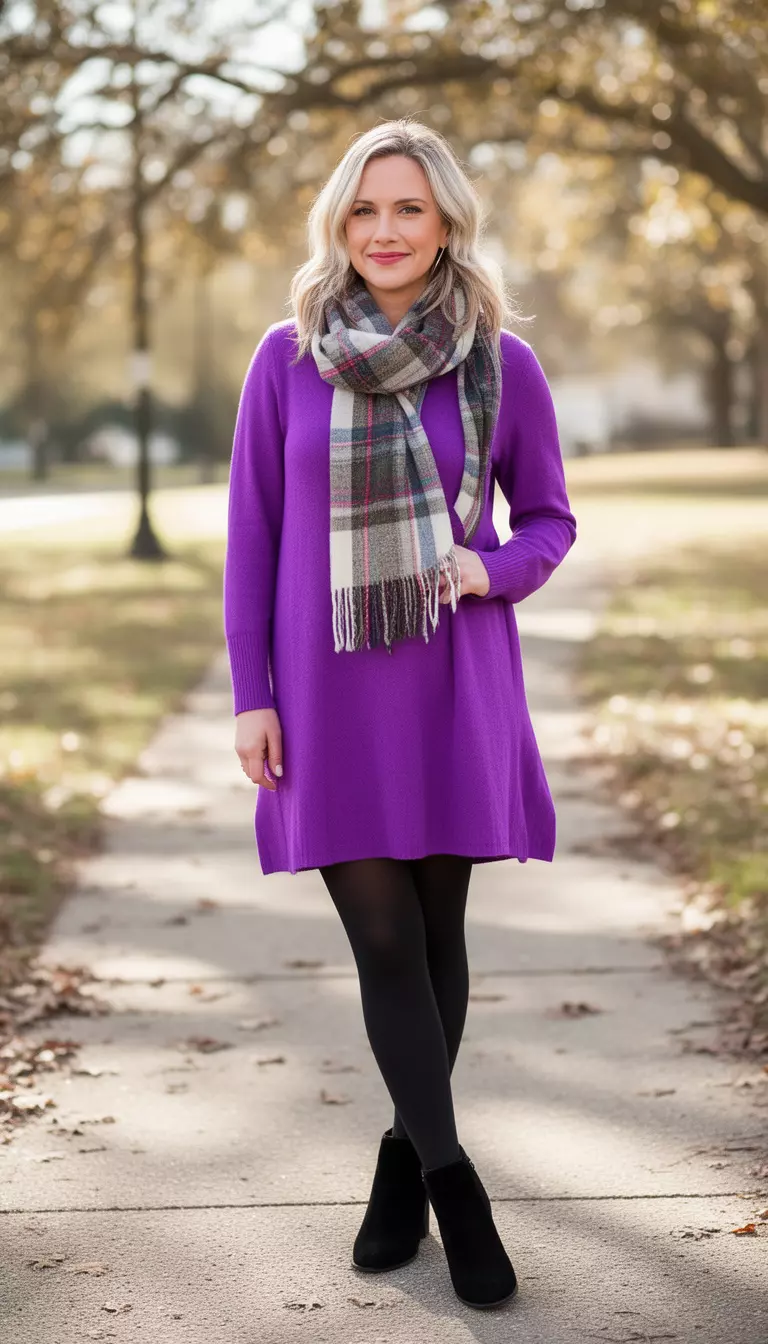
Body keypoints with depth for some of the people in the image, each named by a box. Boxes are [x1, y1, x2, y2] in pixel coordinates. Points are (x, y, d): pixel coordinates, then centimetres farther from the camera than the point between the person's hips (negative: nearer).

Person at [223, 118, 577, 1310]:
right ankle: (453, 1176, 8)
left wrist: (488, 570, -14)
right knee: (383, 938, -3)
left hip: (452, 688, 0)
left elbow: (550, 521, 8)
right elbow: (252, 535, 2)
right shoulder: (288, 358, -1)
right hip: (330, 692, 0)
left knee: (436, 928, 7)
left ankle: (407, 1152, 27)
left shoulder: (503, 362, -2)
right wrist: (250, 694, -1)